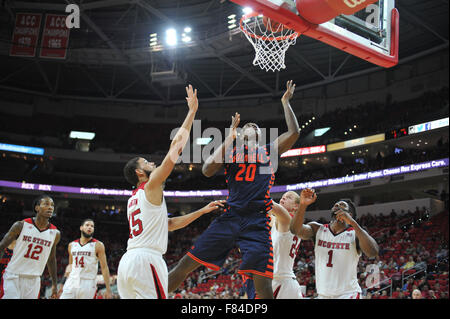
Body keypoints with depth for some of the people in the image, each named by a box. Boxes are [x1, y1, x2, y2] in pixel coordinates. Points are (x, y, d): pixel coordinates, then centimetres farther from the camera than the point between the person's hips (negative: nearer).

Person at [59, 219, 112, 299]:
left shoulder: (98, 245, -1)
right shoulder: (72, 245, 12)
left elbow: (104, 267, -3)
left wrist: (108, 290, -8)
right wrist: (68, 269, 1)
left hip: (88, 284, -4)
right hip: (72, 283, 4)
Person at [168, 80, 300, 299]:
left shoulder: (269, 150, 18)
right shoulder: (230, 149, 17)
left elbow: (294, 133, 5)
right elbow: (207, 171, 1)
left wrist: (285, 102, 13)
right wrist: (230, 137, 1)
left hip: (257, 222, -1)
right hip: (229, 217, 1)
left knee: (263, 284, -11)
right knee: (187, 263, -2)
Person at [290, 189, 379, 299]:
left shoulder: (355, 234, -4)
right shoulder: (318, 229, 3)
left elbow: (373, 253, -22)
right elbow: (296, 229, -14)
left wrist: (353, 223, -26)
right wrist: (303, 204, -29)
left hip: (348, 294, -3)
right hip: (323, 294, 3)